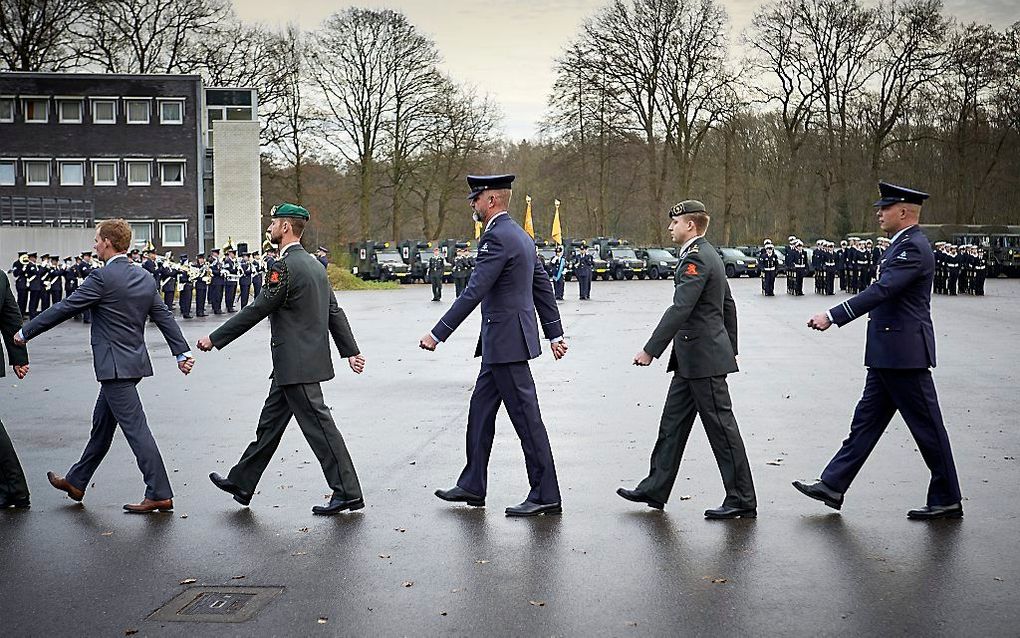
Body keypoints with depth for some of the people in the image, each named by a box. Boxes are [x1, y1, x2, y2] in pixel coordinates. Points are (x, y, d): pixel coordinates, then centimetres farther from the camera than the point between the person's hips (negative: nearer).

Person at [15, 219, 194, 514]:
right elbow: (164, 317, 10)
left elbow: (64, 308, -11)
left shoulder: (102, 277, -16)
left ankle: (159, 495, -6)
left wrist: (25, 332, -1)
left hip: (115, 365, -9)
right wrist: (182, 352, 13)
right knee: (102, 424, 19)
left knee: (135, 428, -7)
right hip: (134, 360, 9)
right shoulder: (145, 278, 8)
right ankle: (76, 482, 33)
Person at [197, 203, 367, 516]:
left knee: (318, 425, -5)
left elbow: (257, 310, -16)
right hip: (298, 363, 10)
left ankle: (347, 492, 0)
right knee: (270, 421, 17)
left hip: (296, 365, -10)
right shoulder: (314, 264, 13)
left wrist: (215, 339, -9)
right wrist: (351, 350, 16)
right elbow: (334, 311, 14)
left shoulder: (285, 266, -17)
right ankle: (242, 483, 28)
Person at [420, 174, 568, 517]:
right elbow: (543, 286, 18)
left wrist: (437, 334, -22)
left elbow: (473, 292, -23)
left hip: (507, 341, -11)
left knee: (526, 417, -5)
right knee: (481, 409, 16)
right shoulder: (521, 235, 14)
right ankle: (472, 486, 25)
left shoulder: (497, 237, -17)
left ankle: (545, 495, 2)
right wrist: (555, 333, 22)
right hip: (501, 344, 11)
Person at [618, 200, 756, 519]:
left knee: (721, 427, -4)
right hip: (692, 360, 10)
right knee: (673, 421, 13)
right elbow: (728, 305, 22)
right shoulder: (708, 254, 15)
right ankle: (655, 489, 19)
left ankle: (742, 501, 3)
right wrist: (730, 349, 27)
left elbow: (680, 309, -25)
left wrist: (650, 350, -25)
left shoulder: (696, 258, -17)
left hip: (704, 360, -10)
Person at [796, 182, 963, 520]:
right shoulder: (903, 245, 15)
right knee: (866, 419, 11)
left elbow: (881, 290, -26)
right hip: (888, 355, 11)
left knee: (927, 427, -1)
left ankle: (947, 500, 9)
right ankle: (833, 485, 15)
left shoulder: (914, 247, -16)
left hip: (905, 353, -11)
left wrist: (832, 316, -29)